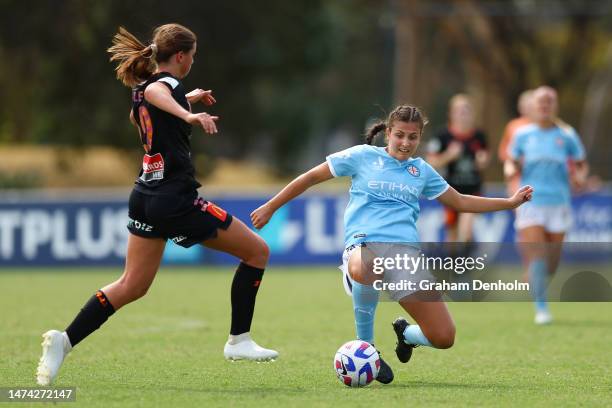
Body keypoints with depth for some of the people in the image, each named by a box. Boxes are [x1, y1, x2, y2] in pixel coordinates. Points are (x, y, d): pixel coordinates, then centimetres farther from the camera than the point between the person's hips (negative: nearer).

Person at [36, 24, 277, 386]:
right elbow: (154, 92, -40)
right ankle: (239, 340, 6)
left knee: (132, 286, 13)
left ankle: (65, 340, -2)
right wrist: (188, 114, -58)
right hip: (176, 200, -9)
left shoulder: (143, 84, 12)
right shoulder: (167, 83, -13)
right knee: (257, 251, 4)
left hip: (146, 197, 9)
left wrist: (186, 98, 40)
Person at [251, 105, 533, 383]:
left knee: (443, 338, -13)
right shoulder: (363, 156, 10)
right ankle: (365, 344, -20)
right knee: (364, 269, -46)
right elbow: (312, 177, 14)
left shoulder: (422, 171, 20)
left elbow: (460, 202, 30)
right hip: (364, 244, -3)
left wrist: (510, 202, 25)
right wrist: (270, 208, 12)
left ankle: (405, 333, 26)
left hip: (406, 249, 3)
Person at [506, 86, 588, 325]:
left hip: (558, 204, 1)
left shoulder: (567, 135, 4)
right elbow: (511, 162, 16)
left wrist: (580, 177, -8)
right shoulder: (523, 135, 5)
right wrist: (512, 169, -7)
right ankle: (541, 309, -15)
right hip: (530, 201, -1)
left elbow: (582, 165, 13)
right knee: (536, 256, -16)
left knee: (551, 264, 5)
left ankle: (536, 281, 39)